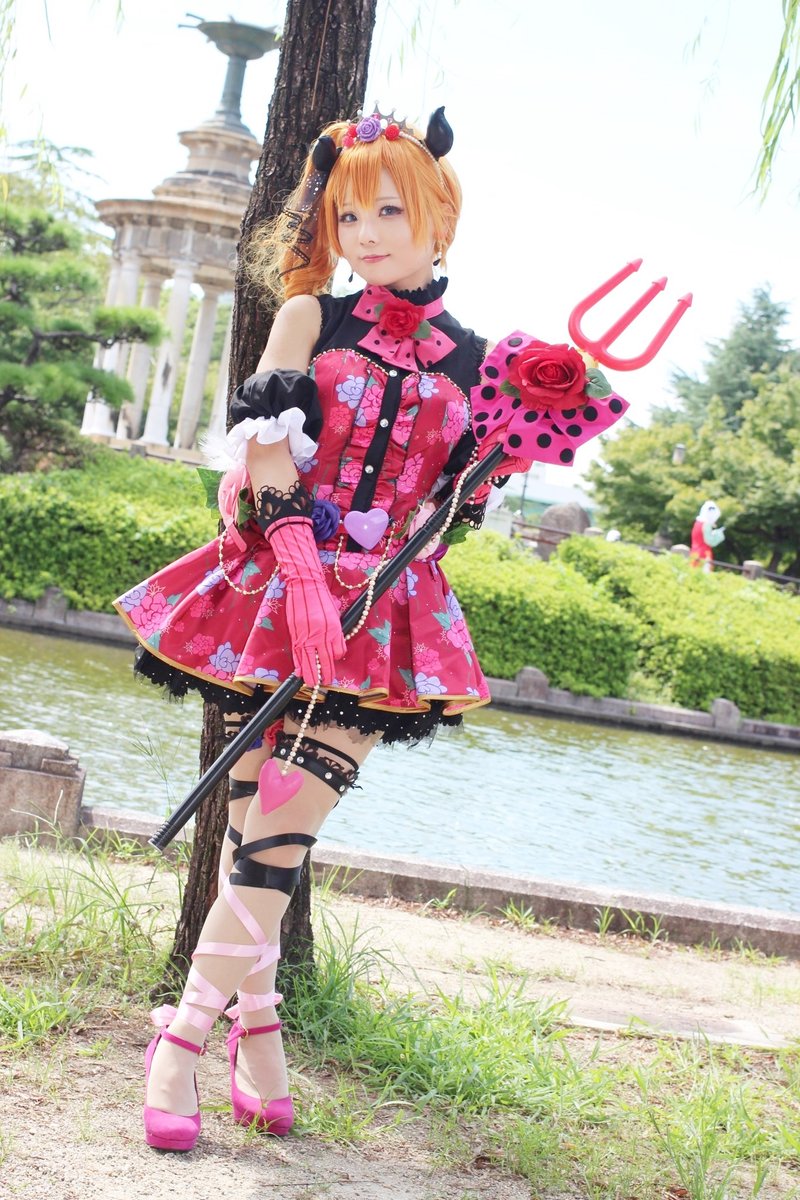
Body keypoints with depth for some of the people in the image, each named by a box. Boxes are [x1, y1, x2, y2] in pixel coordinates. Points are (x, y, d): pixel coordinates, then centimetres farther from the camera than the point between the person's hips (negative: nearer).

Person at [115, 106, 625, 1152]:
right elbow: (262, 450, -3)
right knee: (258, 820, -2)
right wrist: (300, 558, -16)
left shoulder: (475, 363, 11)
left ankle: (190, 1032, 1)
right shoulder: (313, 318, 7)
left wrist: (515, 451, -2)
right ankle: (253, 1016, 9)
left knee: (283, 829, -7)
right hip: (276, 583, 0)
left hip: (387, 611, 1)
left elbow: (453, 500, 15)